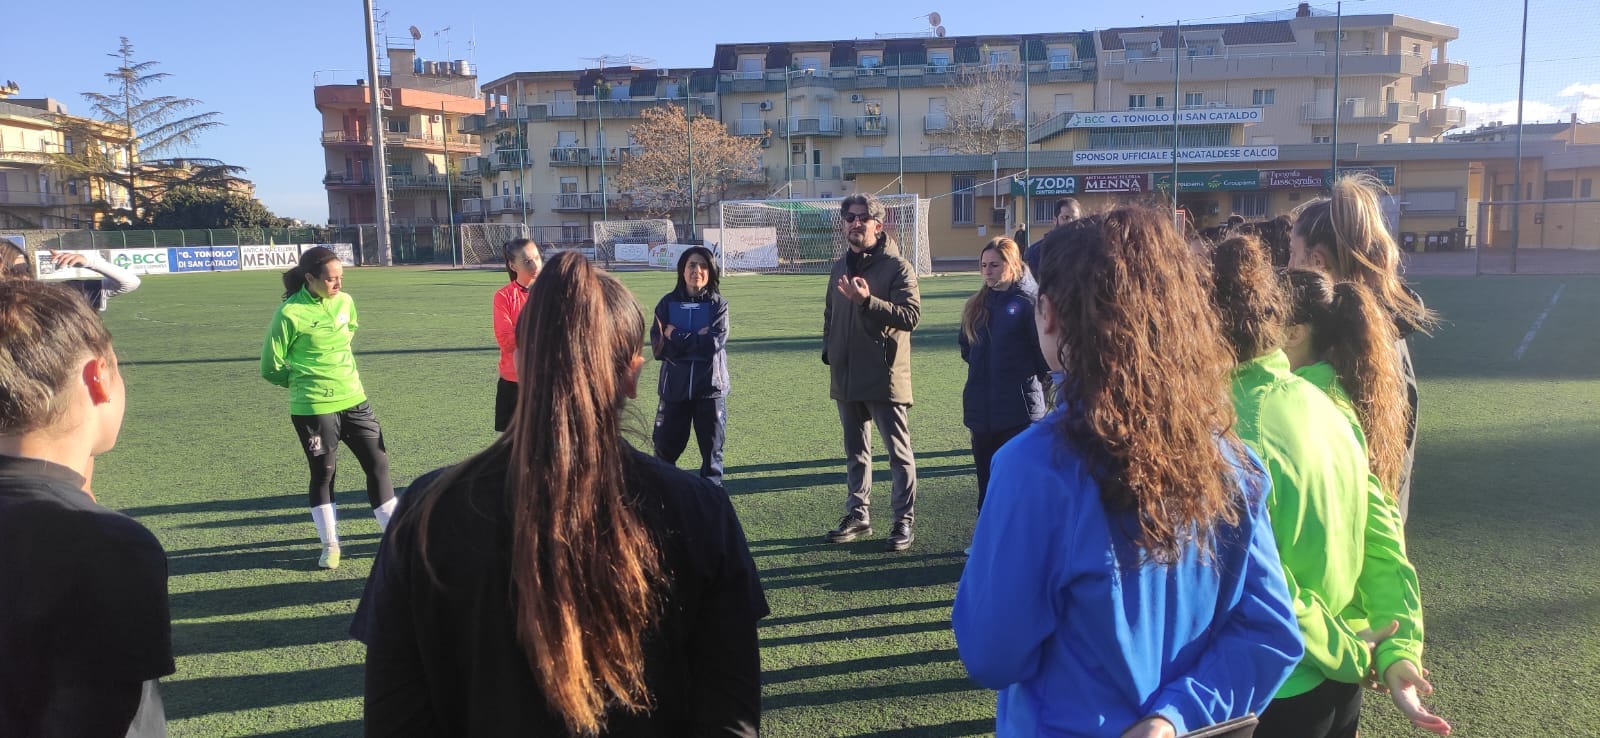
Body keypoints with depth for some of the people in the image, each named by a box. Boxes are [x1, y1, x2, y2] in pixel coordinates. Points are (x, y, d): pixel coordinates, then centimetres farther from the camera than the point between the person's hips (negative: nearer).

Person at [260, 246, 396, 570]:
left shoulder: (345, 302, 0)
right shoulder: (290, 312, -16)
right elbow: (271, 367, -7)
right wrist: (304, 381, 6)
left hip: (353, 400, 5)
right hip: (313, 409, -5)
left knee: (378, 463, 8)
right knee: (323, 474, 7)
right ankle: (330, 545, 23)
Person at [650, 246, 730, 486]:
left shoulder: (718, 304, 0)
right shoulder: (668, 303, 3)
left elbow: (715, 342, -15)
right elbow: (658, 347, -8)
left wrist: (676, 336, -11)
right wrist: (696, 340, -14)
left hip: (710, 387, -1)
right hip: (675, 386, 1)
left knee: (712, 447, 8)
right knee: (666, 447, 6)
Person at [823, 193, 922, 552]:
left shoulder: (897, 267, -8)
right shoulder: (841, 267, 13)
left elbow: (911, 316, -19)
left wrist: (868, 300, -27)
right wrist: (830, 350, 11)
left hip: (884, 377, -7)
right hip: (846, 377, 7)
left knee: (898, 452, 1)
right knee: (855, 451, 16)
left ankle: (904, 521, 10)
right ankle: (858, 514, 27)